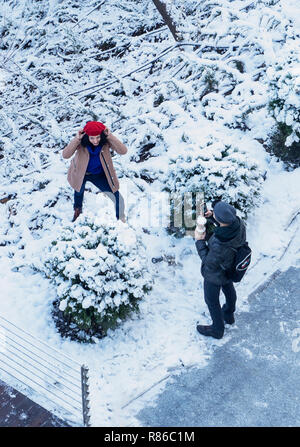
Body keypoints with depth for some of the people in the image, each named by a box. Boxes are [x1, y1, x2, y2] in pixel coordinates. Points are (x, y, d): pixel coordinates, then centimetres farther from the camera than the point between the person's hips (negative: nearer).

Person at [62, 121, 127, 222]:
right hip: (81, 173, 0)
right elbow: (65, 155, -38)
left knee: (118, 199, -5)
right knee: (79, 191, 27)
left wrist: (110, 136, -44)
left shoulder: (106, 141, -27)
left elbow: (123, 151, -37)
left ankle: (121, 221, 25)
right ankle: (77, 209, 63)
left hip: (99, 174, 0)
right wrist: (76, 139, -45)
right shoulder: (81, 142, -29)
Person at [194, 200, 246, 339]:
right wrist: (212, 216, -15)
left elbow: (209, 262, -26)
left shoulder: (219, 245, -48)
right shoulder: (239, 223, -28)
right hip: (231, 266, 7)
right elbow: (227, 223, -2)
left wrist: (200, 241, -19)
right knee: (228, 289, 33)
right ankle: (229, 315, 61)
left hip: (215, 274, -6)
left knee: (212, 300, 21)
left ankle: (217, 329, 47)